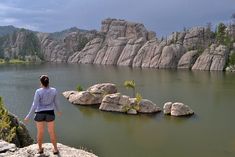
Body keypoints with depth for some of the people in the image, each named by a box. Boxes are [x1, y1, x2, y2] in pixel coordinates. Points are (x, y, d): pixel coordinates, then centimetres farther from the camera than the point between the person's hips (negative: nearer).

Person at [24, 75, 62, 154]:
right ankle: (55, 149, 21)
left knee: (40, 132, 18)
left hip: (40, 114, -1)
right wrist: (58, 111, 19)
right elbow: (55, 102, 1)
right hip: (50, 114, 2)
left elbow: (34, 105, -18)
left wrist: (28, 116, -9)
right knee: (52, 132, 17)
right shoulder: (54, 90, -10)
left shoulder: (38, 91, -19)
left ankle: (40, 149, 32)